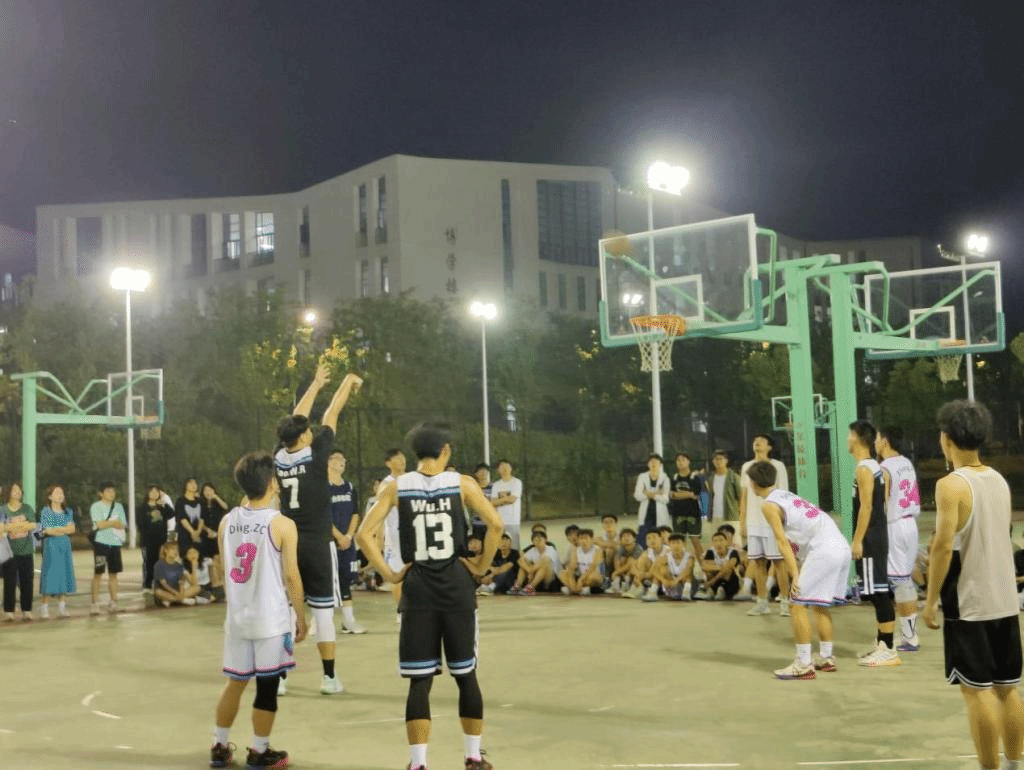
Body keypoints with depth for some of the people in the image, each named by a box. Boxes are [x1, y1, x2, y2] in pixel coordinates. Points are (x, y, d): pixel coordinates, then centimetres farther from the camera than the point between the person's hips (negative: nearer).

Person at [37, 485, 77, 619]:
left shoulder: (68, 512, 13)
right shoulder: (46, 511, -3)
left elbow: (72, 529, 3)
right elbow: (48, 530, -11)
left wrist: (56, 530, -9)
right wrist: (65, 529, -2)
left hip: (65, 546, 5)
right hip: (51, 546, -5)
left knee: (64, 574, 5)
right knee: (49, 574, -7)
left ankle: (61, 606, 11)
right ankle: (44, 606, -2)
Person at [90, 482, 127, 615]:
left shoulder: (119, 507, 13)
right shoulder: (96, 506, -1)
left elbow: (122, 525, 4)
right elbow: (100, 524, -13)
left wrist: (107, 523, -10)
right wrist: (114, 522, -1)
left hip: (115, 543, 4)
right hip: (101, 542, -4)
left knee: (113, 573, 7)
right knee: (98, 573, -5)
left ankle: (113, 601, 13)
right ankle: (95, 603, -2)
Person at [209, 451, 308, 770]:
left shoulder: (227, 521, 3)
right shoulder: (282, 525, -13)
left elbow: (225, 572, 11)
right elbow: (291, 577, -11)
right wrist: (301, 617, -1)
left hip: (237, 617, 5)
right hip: (272, 620, -5)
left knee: (235, 682, 18)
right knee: (267, 687, 6)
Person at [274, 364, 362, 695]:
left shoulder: (279, 456, 2)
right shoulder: (315, 453, -11)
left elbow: (296, 418, 15)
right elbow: (331, 415, 1)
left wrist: (317, 383, 26)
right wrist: (348, 383, 16)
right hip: (317, 543, -4)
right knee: (323, 609, 1)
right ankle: (329, 677, 5)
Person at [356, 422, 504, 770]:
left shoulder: (397, 486, 0)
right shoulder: (461, 483, -2)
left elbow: (364, 535, -6)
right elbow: (496, 524, -12)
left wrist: (389, 574, 0)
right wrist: (481, 565, -1)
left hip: (418, 588, 0)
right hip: (456, 585, 0)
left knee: (420, 680, 4)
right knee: (465, 674, 13)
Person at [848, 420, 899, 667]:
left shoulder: (864, 469, -15)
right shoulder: (874, 466, 14)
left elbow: (866, 507, -20)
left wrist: (857, 540, -18)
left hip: (870, 539, -10)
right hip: (876, 537, 10)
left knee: (879, 593, -7)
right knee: (879, 593, 14)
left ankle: (888, 650, -4)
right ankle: (882, 644, 21)